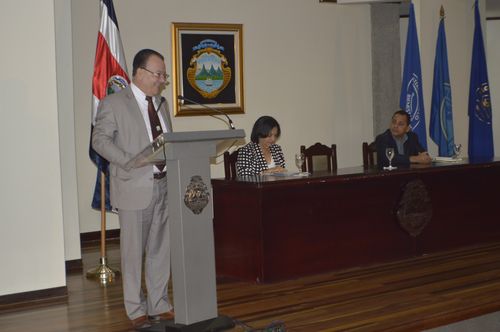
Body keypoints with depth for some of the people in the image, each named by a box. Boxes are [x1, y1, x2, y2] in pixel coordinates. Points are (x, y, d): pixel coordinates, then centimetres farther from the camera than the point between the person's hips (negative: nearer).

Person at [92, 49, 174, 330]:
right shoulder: (114, 103, -5)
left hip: (164, 186, 6)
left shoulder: (161, 103, 15)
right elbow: (100, 139, -10)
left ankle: (159, 306, 21)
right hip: (135, 188, -6)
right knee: (134, 252, 3)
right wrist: (132, 162, -19)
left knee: (161, 249, 10)